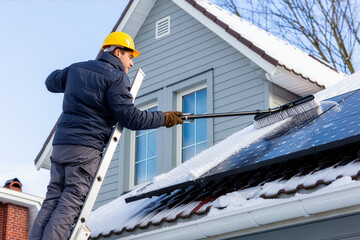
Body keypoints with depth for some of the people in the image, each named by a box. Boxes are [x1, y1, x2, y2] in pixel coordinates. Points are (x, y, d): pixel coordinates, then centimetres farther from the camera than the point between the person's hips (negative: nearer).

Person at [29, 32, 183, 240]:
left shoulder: (76, 69, 17)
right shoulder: (116, 77, -5)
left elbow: (51, 82, 36)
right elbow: (130, 117, -10)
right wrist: (164, 119, 0)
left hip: (60, 143, 7)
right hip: (86, 147, -7)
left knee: (53, 199, 6)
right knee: (71, 202, -9)